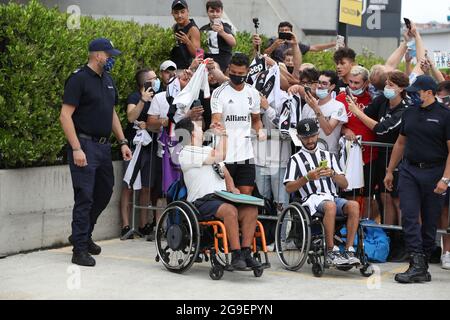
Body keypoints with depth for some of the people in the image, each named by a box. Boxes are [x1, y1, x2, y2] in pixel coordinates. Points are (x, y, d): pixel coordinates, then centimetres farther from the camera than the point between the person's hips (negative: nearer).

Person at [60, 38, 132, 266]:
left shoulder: (107, 81, 15)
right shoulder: (79, 79, -11)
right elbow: (65, 115, -15)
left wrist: (122, 142, 17)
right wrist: (76, 148, -21)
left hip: (103, 145, 8)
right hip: (85, 145, -8)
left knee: (104, 193, 14)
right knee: (85, 197, -8)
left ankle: (83, 236, 30)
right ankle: (80, 249, -4)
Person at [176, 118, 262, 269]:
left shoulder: (208, 149, 27)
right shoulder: (187, 153, -2)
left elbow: (224, 170, 29)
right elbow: (219, 157, -9)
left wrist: (231, 187, 9)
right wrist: (222, 136, 6)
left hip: (222, 197, 8)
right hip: (202, 201, -8)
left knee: (251, 209, -18)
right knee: (230, 210, -35)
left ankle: (246, 252, -19)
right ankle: (236, 255, -30)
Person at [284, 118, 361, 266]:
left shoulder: (328, 156, 24)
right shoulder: (296, 159, 14)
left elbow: (344, 184, 16)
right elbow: (289, 188, 2)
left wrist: (332, 174, -5)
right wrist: (307, 178, -13)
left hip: (332, 197, 4)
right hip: (312, 198, -4)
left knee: (354, 205, -29)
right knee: (330, 206, -38)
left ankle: (349, 251, -30)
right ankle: (331, 251, -32)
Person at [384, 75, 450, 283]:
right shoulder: (409, 113, 11)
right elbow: (401, 143, 19)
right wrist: (390, 171, 18)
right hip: (409, 170, 4)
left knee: (430, 221, 4)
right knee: (409, 216, -9)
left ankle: (423, 263, 13)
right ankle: (417, 264, -13)